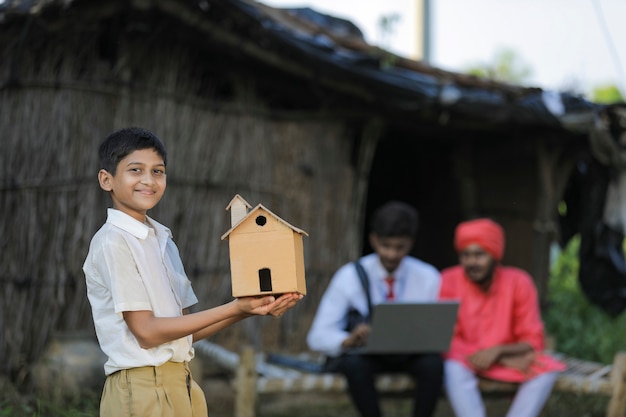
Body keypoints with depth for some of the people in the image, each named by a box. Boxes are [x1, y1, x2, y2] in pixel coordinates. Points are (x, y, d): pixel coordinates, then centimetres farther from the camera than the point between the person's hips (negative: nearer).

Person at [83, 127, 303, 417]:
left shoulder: (164, 241, 16)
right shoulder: (112, 243, -9)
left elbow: (186, 331, 13)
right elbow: (146, 331, -14)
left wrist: (252, 309, 0)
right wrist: (234, 308, -14)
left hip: (180, 384, 8)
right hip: (142, 389, -8)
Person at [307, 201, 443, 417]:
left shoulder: (428, 277, -2)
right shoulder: (350, 276, -8)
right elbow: (317, 336, -13)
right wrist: (348, 341, -36)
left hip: (409, 356, 1)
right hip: (362, 353, -1)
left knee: (433, 362, -31)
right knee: (354, 363, -36)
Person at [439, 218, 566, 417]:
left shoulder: (518, 282, -8)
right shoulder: (449, 281, -12)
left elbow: (532, 341, -6)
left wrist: (498, 352, -28)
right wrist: (507, 361, -22)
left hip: (506, 358, 2)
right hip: (465, 358, -2)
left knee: (548, 369, -24)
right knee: (454, 369, -35)